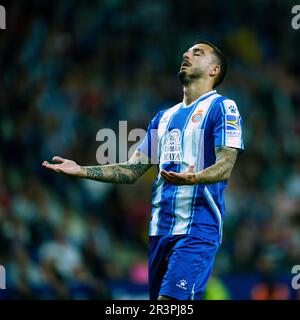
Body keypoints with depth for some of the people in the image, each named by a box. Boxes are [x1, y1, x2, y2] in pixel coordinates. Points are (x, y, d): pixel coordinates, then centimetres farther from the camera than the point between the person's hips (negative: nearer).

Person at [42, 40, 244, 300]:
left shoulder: (222, 108, -1)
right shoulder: (164, 117, 21)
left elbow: (225, 167, -13)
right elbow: (132, 170, 20)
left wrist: (192, 178, -34)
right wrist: (83, 171, 7)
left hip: (197, 229, -7)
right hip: (159, 229, 7)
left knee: (170, 299, -21)